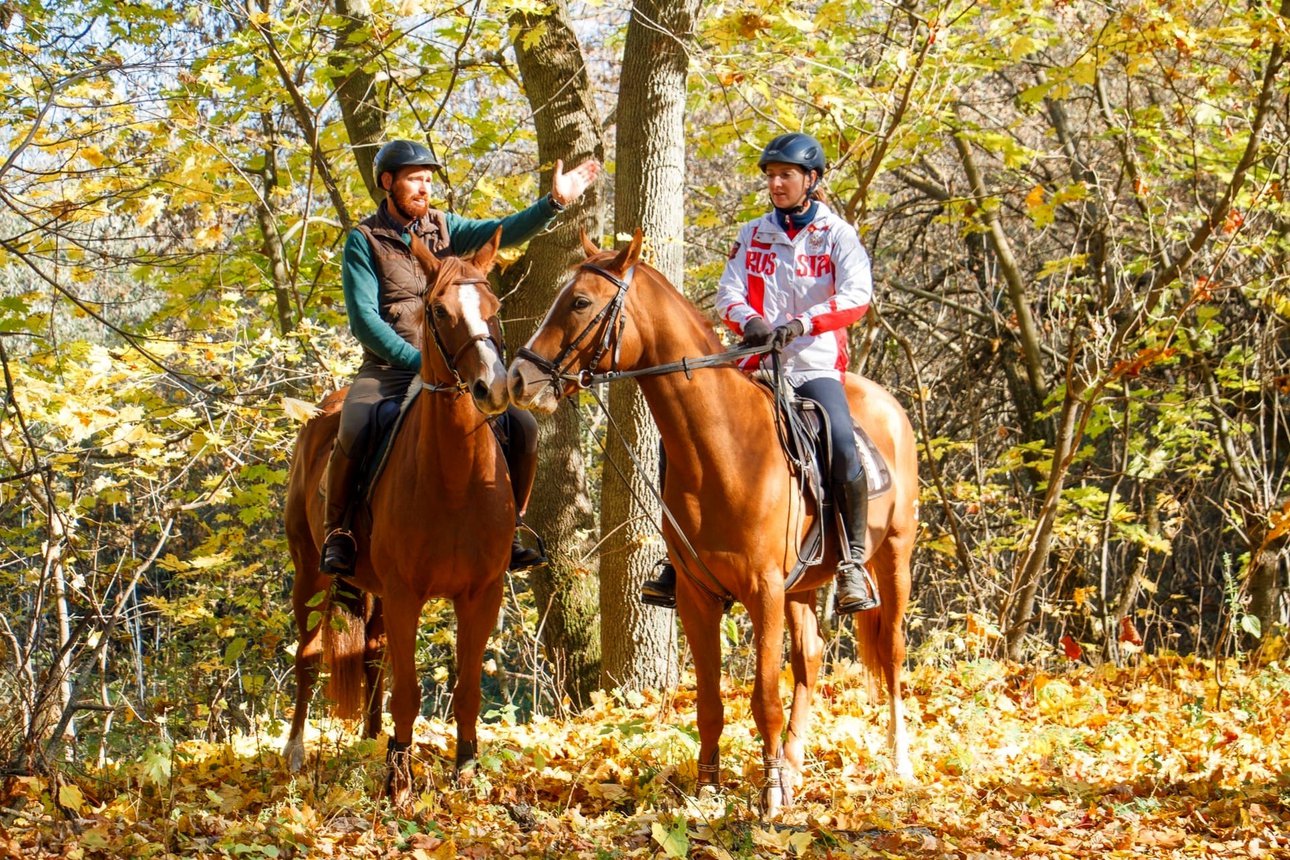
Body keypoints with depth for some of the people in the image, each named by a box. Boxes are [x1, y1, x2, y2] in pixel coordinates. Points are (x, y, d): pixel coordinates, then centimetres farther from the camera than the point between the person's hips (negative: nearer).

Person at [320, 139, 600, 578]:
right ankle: (336, 534, -12)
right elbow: (363, 320, -10)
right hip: (388, 369, -4)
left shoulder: (443, 227, 11)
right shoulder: (363, 241, -3)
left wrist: (553, 203, -19)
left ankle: (507, 530, 4)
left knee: (521, 428, -11)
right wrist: (418, 361, -18)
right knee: (353, 434, -32)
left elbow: (500, 232, -5)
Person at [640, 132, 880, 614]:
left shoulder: (838, 235, 3)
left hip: (816, 366, -3)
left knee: (843, 448, -29)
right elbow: (728, 294, 4)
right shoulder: (753, 237, 14)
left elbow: (857, 296, -11)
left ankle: (854, 563, -18)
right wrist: (749, 321, -20)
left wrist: (802, 324, -26)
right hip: (757, 366, 4)